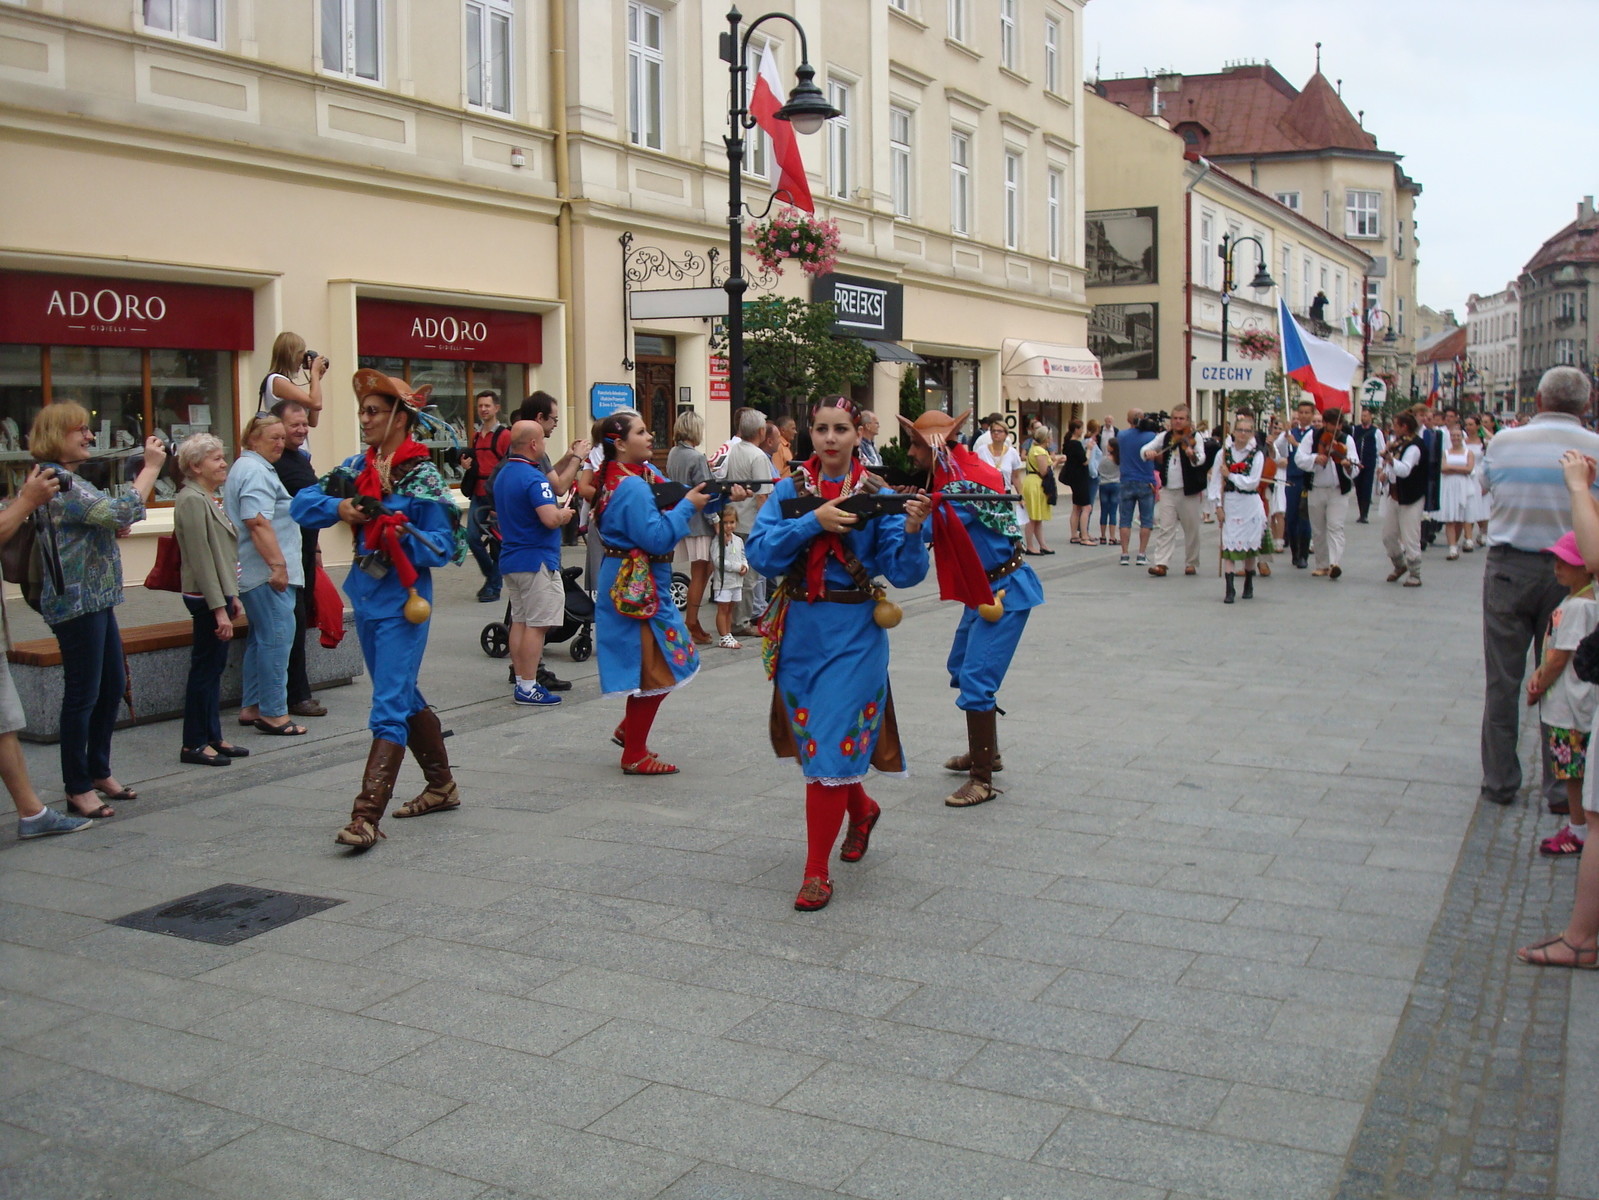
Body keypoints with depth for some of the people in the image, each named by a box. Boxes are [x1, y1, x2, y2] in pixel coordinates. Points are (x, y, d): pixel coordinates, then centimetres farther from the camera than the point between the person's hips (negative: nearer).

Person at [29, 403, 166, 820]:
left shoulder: (71, 482, 16)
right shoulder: (57, 484, -16)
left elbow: (112, 522, 18)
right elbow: (122, 514, -24)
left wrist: (146, 473, 8)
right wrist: (151, 467, -15)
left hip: (97, 600, 10)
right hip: (76, 601, -10)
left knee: (112, 687, 16)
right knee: (82, 695, -2)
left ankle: (99, 772, 28)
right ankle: (78, 788, 8)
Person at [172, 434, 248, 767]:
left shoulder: (210, 498, 15)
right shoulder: (192, 500, -15)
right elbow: (201, 558, -19)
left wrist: (233, 597, 19)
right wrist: (219, 608, -21)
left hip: (220, 593, 9)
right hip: (206, 597, -9)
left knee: (215, 668, 13)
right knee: (205, 669, -3)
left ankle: (213, 738, 21)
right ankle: (194, 744, 5)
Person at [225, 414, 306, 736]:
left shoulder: (248, 467, 22)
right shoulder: (256, 471, -13)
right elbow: (257, 522, -23)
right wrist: (278, 564, -26)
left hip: (259, 573, 11)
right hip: (267, 572, -11)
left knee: (261, 638, 15)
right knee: (277, 637, -8)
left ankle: (252, 707, 21)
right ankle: (273, 713, -5)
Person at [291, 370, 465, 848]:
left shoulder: (422, 476, -10)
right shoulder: (357, 467, 8)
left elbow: (445, 547, -12)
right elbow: (302, 503, 5)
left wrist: (403, 533, -27)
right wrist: (337, 508, -14)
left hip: (402, 603, -8)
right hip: (366, 597, 8)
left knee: (389, 709, -10)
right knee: (405, 699, 18)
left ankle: (366, 816, -12)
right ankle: (442, 786, 33)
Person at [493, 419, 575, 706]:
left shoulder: (502, 475, 11)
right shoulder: (533, 478, -19)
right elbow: (551, 519, -28)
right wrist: (565, 514, -6)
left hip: (510, 559, 10)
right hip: (536, 560, -10)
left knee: (519, 620, 13)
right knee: (537, 624, -5)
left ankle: (520, 681, 17)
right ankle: (528, 688, -4)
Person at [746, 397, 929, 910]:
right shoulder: (792, 489, 1)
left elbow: (903, 573, -12)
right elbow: (760, 553, -11)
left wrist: (912, 531, -29)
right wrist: (813, 522, -21)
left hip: (853, 634, -4)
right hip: (798, 631, 4)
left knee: (831, 746, -6)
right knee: (810, 742, 18)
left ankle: (817, 870, 5)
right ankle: (862, 809, 47)